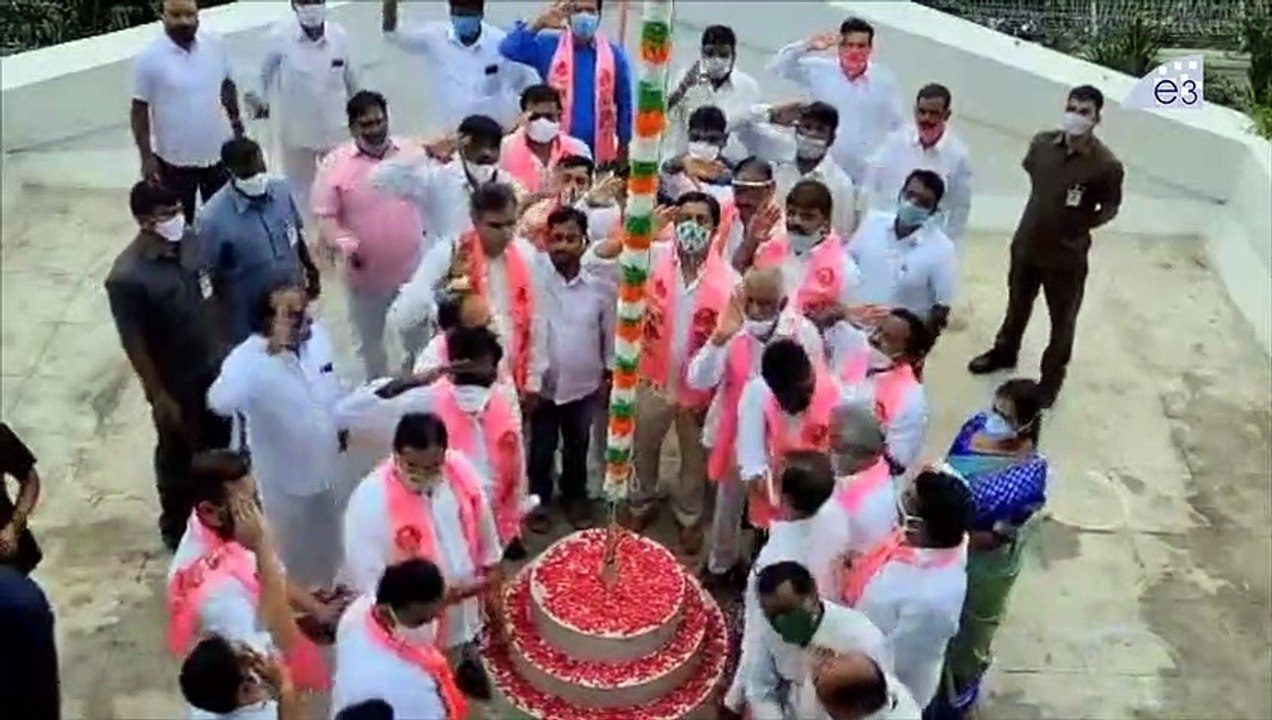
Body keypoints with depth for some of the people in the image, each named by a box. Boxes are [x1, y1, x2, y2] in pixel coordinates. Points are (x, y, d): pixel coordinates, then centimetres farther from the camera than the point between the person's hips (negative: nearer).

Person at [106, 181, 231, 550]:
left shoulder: (191, 241, -9)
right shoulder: (127, 277, -28)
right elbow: (133, 343, -20)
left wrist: (225, 347, 13)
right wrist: (159, 396, -15)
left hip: (214, 366, 6)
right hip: (175, 382, -6)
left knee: (219, 443, 24)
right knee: (177, 454, 15)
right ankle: (176, 525, 38)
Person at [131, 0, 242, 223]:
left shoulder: (215, 45, -7)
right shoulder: (149, 57, -18)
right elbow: (139, 110, -11)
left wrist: (235, 120, 13)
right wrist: (147, 157, -12)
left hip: (219, 151, 3)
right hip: (175, 158, -3)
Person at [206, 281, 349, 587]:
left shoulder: (317, 334, -13)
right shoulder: (249, 358, -32)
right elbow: (220, 402, -53)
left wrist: (340, 425, 18)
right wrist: (270, 351, -52)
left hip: (326, 462, 6)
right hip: (287, 477, -6)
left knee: (328, 540, 29)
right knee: (294, 552, 19)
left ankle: (327, 589, 55)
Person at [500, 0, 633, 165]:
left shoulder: (614, 53, 2)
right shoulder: (548, 46, 0)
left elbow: (624, 104, 8)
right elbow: (509, 49, -13)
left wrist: (624, 146, 8)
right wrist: (539, 23, -22)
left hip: (599, 154, 1)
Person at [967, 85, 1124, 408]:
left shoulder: (1106, 165, -23)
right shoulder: (1042, 143, -11)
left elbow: (1111, 208, -7)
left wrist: (1081, 227, -15)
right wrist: (1042, 213, 8)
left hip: (1067, 255, -4)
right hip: (1026, 243, 4)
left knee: (1062, 321, 16)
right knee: (1018, 304, 27)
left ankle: (1051, 378, 37)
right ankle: (1004, 351, 52)